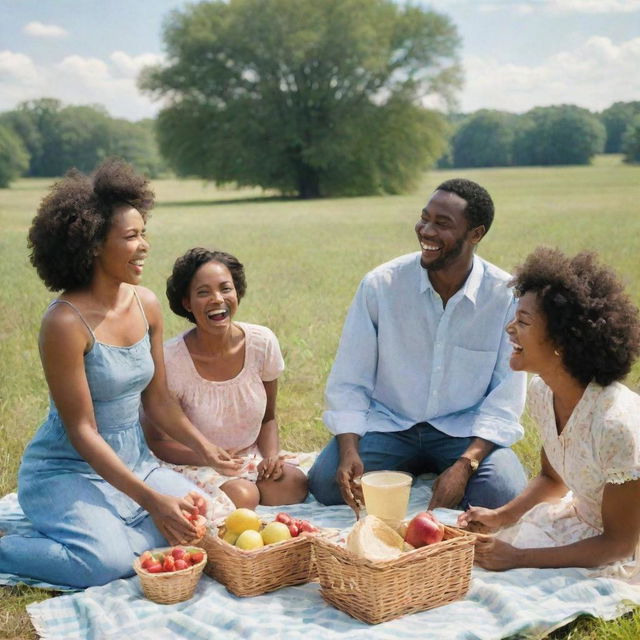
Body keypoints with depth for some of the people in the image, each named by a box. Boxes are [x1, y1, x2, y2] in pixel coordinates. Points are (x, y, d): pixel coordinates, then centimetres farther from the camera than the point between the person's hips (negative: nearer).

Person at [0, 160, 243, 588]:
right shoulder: (66, 323, -22)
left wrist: (204, 447, -6)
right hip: (67, 469, -7)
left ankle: (106, 531, 6)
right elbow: (82, 431, -20)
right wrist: (151, 499, -24)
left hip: (134, 459, 7)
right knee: (107, 562, -27)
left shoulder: (146, 305, -1)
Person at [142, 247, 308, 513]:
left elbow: (268, 418, 7)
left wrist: (272, 456, -14)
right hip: (191, 462, -4)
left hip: (250, 457, 5)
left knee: (294, 484, -23)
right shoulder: (171, 360, -19)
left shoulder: (262, 342, -9)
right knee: (242, 497, -32)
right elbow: (157, 440, -9)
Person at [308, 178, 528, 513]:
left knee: (504, 495, -28)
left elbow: (505, 399, -8)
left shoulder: (506, 296, -10)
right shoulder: (380, 285, -10)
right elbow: (348, 383, -6)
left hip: (465, 431, 0)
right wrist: (349, 453, -21)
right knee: (325, 483, -24)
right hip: (387, 424, 1)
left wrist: (465, 465, -22)